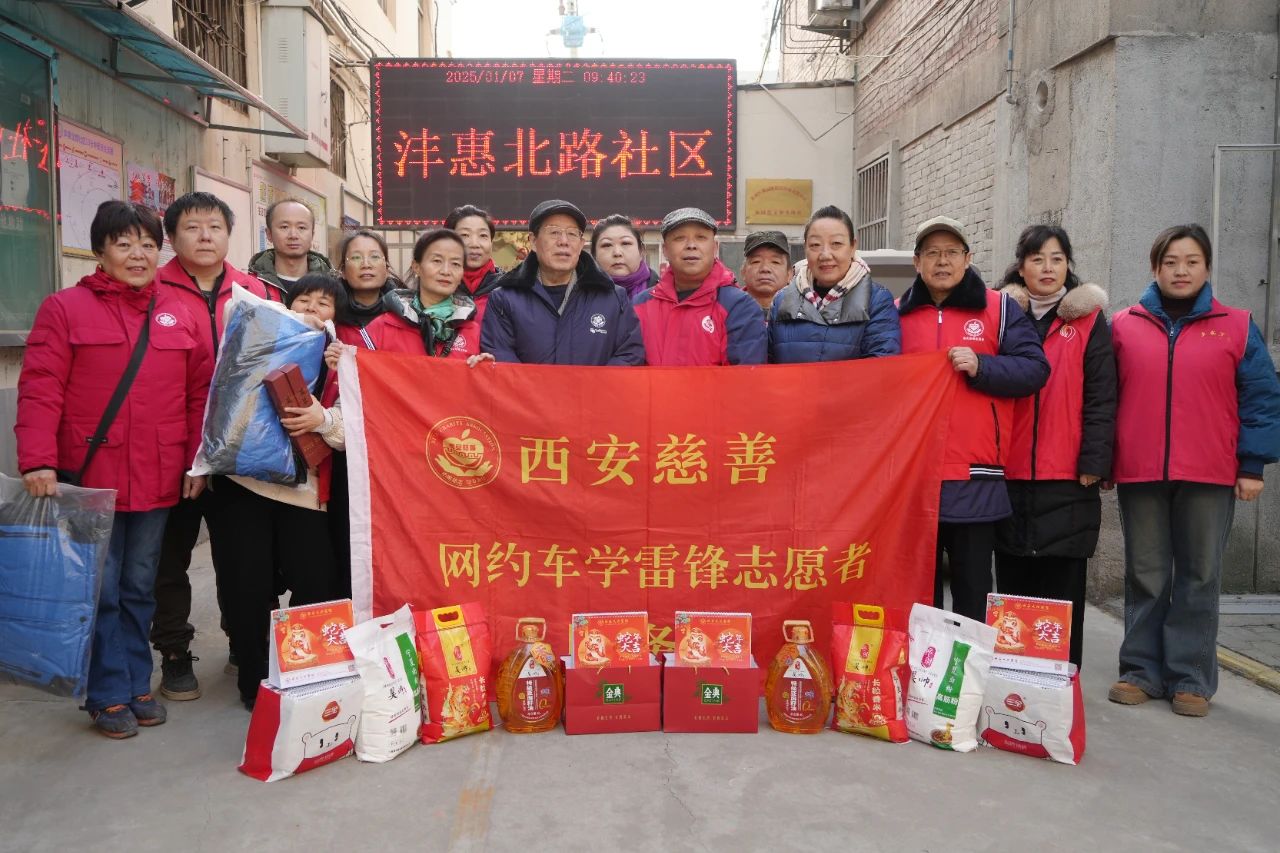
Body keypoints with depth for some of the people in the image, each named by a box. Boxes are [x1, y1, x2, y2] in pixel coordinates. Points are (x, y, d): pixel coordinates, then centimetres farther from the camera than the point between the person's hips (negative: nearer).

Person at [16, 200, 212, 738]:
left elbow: (200, 392, 8)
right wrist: (38, 462, -17)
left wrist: (197, 461, 2)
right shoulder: (65, 309, -1)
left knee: (139, 588, 14)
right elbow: (40, 391, -8)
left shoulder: (180, 315, 9)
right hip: (90, 479, -3)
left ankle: (138, 686, 26)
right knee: (101, 591, 4)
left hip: (157, 481, 3)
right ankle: (109, 695, 17)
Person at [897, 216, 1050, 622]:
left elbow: (1035, 369, -2)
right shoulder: (897, 314, 11)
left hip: (975, 480, -2)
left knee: (973, 588, 7)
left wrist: (981, 367, -17)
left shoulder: (999, 308, 5)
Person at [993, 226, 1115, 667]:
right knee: (1012, 585, 9)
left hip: (1067, 480, -2)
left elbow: (1100, 398, 1)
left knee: (1062, 586, 2)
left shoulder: (1088, 319, 6)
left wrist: (1094, 463, -7)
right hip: (1008, 475, 2)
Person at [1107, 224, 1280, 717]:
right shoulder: (1123, 326, 6)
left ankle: (1190, 679, 15)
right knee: (1145, 579, 8)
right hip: (1138, 475, 1)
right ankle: (1142, 671, 18)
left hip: (1210, 478, 0)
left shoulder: (1237, 327, 5)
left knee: (1199, 580, 6)